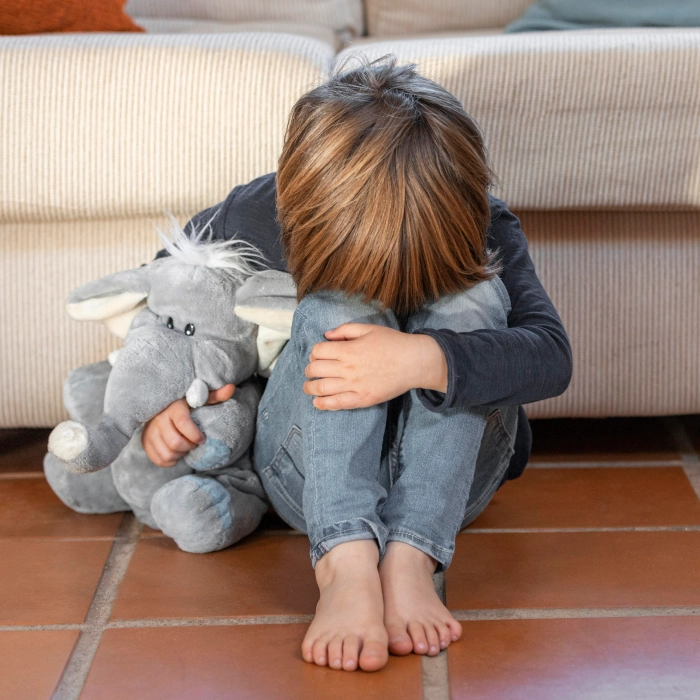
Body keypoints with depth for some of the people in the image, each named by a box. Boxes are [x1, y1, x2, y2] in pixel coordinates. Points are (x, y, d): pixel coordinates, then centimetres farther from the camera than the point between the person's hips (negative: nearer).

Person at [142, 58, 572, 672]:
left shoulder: (481, 231, -14)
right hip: (313, 479, 0)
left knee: (471, 295, -27)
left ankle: (408, 557, -40)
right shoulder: (267, 213, -11)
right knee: (339, 301, -29)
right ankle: (345, 563, -48)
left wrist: (420, 360, -43)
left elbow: (550, 355, -27)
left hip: (447, 481, 0)